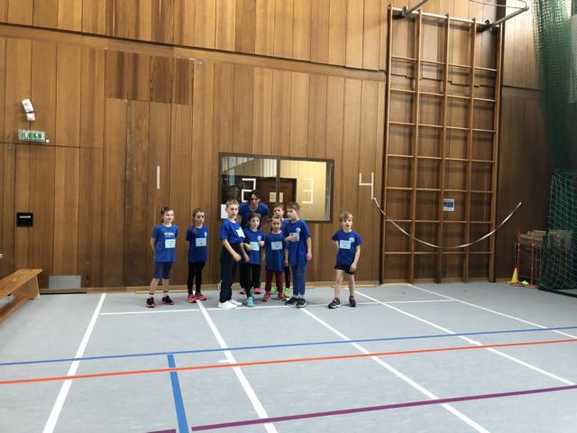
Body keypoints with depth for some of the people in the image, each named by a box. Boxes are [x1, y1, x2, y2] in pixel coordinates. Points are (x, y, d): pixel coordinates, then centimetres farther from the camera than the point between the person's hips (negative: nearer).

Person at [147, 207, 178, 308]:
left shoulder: (175, 228, 0)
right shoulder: (158, 227, -11)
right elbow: (152, 241, -2)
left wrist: (170, 250, 12)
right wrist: (157, 252, 7)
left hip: (170, 256, 4)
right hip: (160, 257, -4)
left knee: (166, 277, 15)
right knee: (157, 277, -3)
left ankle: (165, 297, 26)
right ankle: (150, 298, 7)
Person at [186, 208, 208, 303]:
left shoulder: (205, 229, 1)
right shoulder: (191, 229, -11)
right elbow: (188, 240, -14)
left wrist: (206, 254, 12)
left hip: (202, 256, 4)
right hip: (193, 256, -4)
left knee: (199, 274, 17)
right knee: (191, 275, 7)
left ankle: (198, 293, 30)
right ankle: (190, 294, 19)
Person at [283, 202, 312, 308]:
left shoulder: (302, 224, -11)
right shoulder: (287, 225, 3)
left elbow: (308, 238, -7)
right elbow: (285, 240, 8)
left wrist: (309, 251, -10)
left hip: (301, 254, -5)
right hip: (292, 255, 5)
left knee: (300, 275, 0)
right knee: (294, 276, 14)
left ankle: (301, 297, 8)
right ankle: (295, 296, 25)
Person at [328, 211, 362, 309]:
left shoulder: (355, 235, -12)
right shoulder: (338, 233, -6)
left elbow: (358, 250, -8)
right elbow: (335, 241, 18)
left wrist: (355, 262, -12)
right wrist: (338, 248, 3)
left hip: (350, 262, -1)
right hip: (340, 261, 1)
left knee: (351, 280, 15)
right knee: (338, 279, -4)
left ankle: (351, 297, 36)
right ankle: (336, 300, 1)